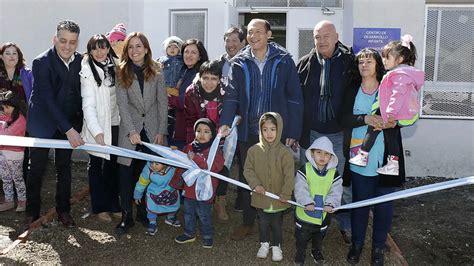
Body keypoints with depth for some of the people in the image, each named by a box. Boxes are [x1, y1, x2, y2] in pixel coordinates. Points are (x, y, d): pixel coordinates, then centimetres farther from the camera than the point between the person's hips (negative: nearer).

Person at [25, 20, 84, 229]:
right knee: (36, 169, 8)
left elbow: (80, 92, 4)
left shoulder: (80, 61, -4)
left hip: (69, 123, 4)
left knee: (64, 168, 12)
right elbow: (48, 99, -24)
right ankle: (32, 213, 23)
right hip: (42, 123, -3)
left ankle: (63, 210, 24)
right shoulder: (42, 62, -18)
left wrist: (76, 124, -3)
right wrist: (69, 129, -29)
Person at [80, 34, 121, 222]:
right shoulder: (87, 71, -11)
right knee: (96, 165, 8)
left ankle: (113, 204, 24)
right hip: (96, 126, -4)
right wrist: (96, 131, -26)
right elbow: (88, 104, -17)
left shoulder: (115, 66, 3)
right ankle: (99, 207, 18)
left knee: (113, 164, 12)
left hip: (114, 124, 4)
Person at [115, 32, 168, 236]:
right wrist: (131, 131, -18)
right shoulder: (122, 73, 1)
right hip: (129, 131, 0)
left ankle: (146, 213, 18)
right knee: (126, 173, -3)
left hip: (152, 129, 1)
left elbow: (163, 103, 3)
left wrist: (161, 131, -4)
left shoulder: (156, 73, 3)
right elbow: (122, 105, -7)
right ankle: (127, 217, 9)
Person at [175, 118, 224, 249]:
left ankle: (207, 236, 24)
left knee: (204, 215, 6)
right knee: (189, 213, 19)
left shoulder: (215, 150, -13)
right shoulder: (189, 147, 4)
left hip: (204, 190, -6)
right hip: (189, 188, 6)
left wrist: (195, 159, -33)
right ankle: (189, 234, 36)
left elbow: (216, 166, -29)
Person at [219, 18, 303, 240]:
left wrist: (293, 131, -6)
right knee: (246, 178, 12)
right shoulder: (239, 63, 3)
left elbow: (294, 98, -3)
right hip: (248, 131, 2)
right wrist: (226, 121, -21)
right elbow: (231, 95, -4)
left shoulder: (284, 61, -3)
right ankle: (247, 223, 28)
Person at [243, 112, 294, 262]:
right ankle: (264, 243, 39)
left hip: (278, 197, -1)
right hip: (261, 196, 1)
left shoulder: (284, 152, -14)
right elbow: (248, 169, -3)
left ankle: (276, 245, 36)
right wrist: (255, 184, -15)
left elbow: (289, 175, -12)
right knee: (263, 222, 18)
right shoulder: (254, 150, -8)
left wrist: (286, 194, -12)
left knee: (277, 224, 16)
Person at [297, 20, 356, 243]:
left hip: (340, 134, -2)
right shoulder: (305, 64, 1)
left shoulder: (350, 63, -4)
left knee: (343, 182, 8)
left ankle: (346, 226, 25)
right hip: (312, 133, 2)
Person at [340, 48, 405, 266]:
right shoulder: (352, 91, 4)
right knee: (359, 204, 12)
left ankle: (378, 248, 28)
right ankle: (357, 244, 31)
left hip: (386, 160, 0)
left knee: (384, 206, 8)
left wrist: (394, 121, -20)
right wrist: (365, 119, -22)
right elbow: (343, 119, -6)